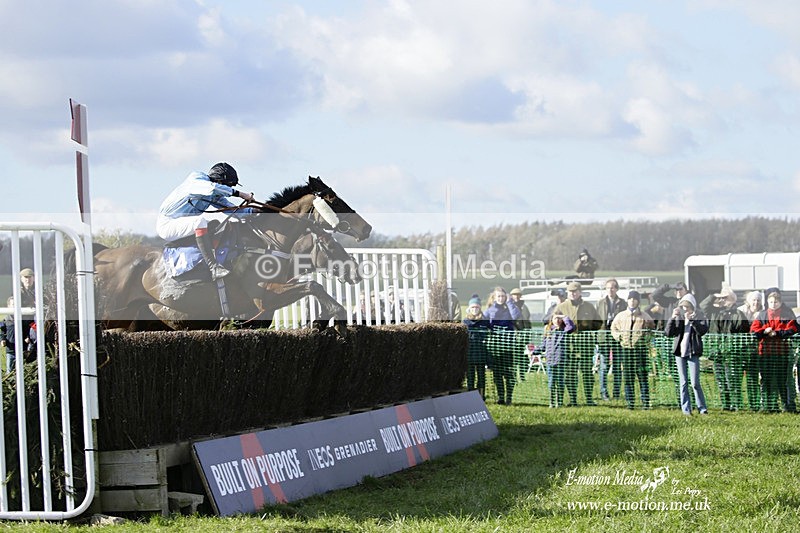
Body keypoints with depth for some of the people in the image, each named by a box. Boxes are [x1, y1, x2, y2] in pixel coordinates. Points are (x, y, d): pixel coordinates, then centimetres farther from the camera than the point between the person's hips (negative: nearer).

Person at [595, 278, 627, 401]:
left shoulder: (622, 303, 8)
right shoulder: (600, 303, 10)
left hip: (618, 337, 0)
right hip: (603, 336, 0)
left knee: (617, 366, 2)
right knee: (604, 367, -2)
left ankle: (616, 393, 6)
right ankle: (604, 393, 0)